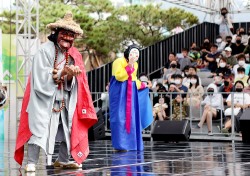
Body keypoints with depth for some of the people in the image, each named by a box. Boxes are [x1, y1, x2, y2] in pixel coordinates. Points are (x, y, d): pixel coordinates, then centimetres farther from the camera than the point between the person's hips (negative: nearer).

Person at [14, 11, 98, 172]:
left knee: (70, 129, 9)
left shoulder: (74, 55, 6)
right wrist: (63, 71, -26)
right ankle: (31, 163, -13)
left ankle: (63, 160, 23)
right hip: (44, 99, -6)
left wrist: (70, 77, -18)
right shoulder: (45, 51, -11)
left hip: (65, 101, 6)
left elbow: (72, 85, 5)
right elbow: (41, 78, -19)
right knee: (39, 129, -15)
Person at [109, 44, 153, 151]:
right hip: (120, 92, -8)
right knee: (120, 118, -9)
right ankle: (120, 145, -8)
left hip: (132, 93, 8)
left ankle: (131, 143, 13)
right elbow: (118, 76, -22)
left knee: (132, 117, 7)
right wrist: (129, 66, -22)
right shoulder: (119, 61, -9)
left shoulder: (135, 65, 15)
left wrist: (142, 85, 16)